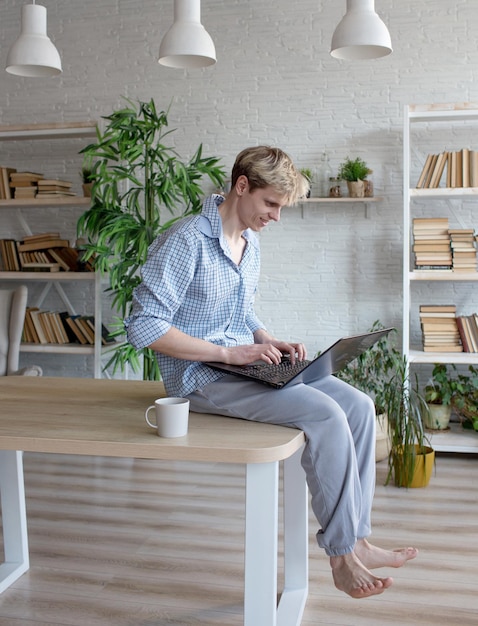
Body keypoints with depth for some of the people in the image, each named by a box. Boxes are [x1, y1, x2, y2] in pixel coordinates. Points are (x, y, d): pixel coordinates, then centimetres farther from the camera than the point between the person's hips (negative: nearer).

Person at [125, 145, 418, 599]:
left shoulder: (250, 243, 13)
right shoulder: (185, 241, -15)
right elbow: (144, 327, -20)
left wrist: (272, 344, 3)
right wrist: (230, 353, -22)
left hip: (244, 363, 9)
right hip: (202, 376, -9)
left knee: (358, 407, -6)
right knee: (325, 415, -24)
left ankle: (355, 540, -1)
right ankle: (343, 554, -8)